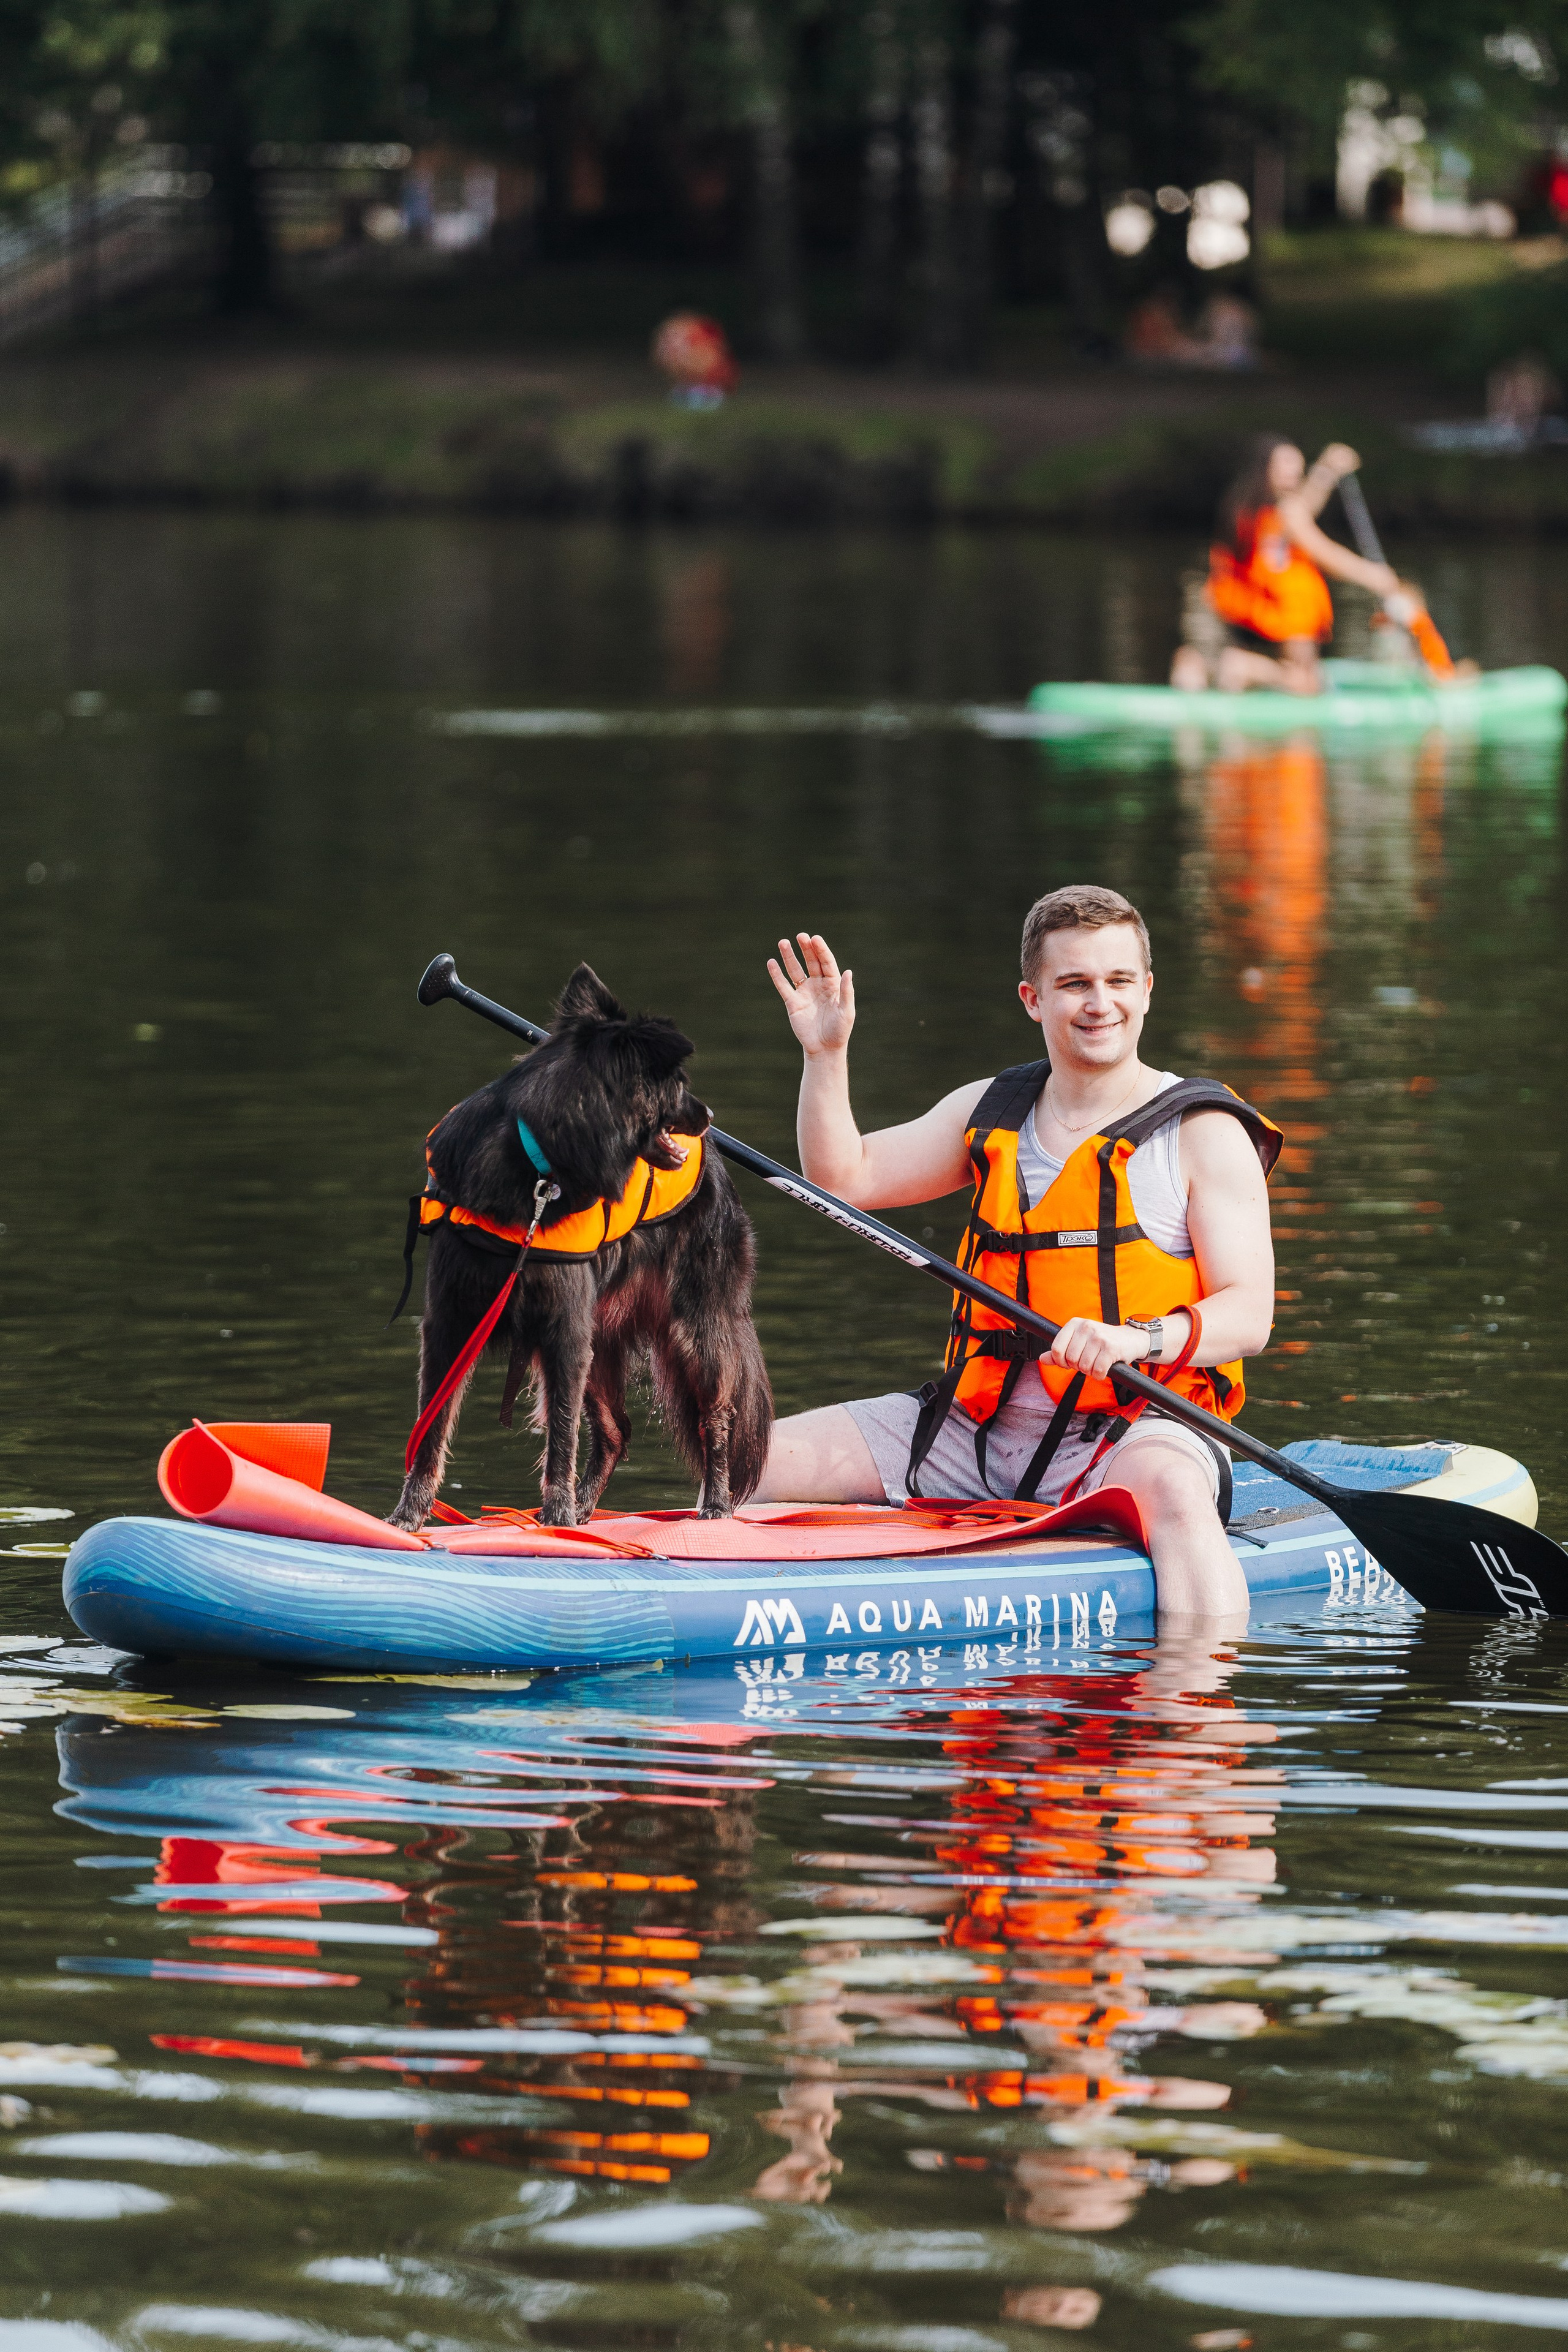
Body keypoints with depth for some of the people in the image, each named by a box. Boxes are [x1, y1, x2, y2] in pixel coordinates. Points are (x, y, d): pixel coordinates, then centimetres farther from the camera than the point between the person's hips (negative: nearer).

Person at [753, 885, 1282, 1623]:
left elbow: (1249, 1315, -11)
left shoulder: (1205, 1136, -3)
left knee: (1173, 1493, -41)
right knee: (763, 1460, -4)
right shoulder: (989, 1112, 14)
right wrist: (826, 1054, 1)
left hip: (1131, 1433, -6)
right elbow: (844, 1180, 15)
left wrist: (1139, 1339, -30)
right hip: (974, 1431, 6)